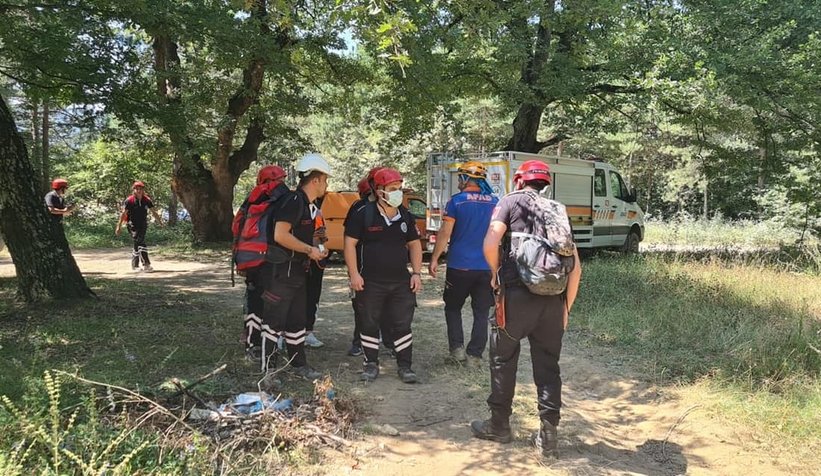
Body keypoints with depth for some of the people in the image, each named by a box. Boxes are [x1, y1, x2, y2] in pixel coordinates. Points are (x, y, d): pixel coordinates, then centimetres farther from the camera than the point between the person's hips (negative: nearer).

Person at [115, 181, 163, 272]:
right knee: (141, 244, -17)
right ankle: (146, 264, -20)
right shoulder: (129, 201, -11)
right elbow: (123, 214, -6)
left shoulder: (147, 200, 0)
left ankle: (134, 265, 27)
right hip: (133, 225, -4)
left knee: (137, 245, 13)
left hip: (143, 225, 5)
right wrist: (118, 226, -7)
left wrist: (160, 222, 8)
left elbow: (154, 212, 8)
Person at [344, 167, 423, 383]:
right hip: (370, 282, -3)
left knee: (403, 324, 5)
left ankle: (405, 366, 17)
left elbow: (414, 244, 14)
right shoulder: (363, 214, -8)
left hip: (401, 281, 3)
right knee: (370, 324, 8)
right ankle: (371, 364, 23)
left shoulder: (406, 216, 6)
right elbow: (350, 243, -7)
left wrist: (416, 273, 6)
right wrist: (354, 274, -12)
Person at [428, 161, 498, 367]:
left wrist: (434, 259, -3)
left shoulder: (456, 201, -6)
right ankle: (474, 355, 9)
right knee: (481, 313, 9)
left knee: (453, 308, 15)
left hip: (460, 266, -3)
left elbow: (445, 233, -10)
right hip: (487, 267, 3)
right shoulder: (495, 203, 6)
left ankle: (457, 348, 7)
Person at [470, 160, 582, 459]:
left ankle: (499, 426, 23)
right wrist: (566, 307, 18)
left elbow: (490, 244, -12)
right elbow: (576, 267, 11)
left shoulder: (511, 201, 5)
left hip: (517, 294, -4)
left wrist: (496, 273, 7)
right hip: (554, 299, 4)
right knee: (548, 366, 12)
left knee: (504, 360, 12)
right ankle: (548, 434, 14)